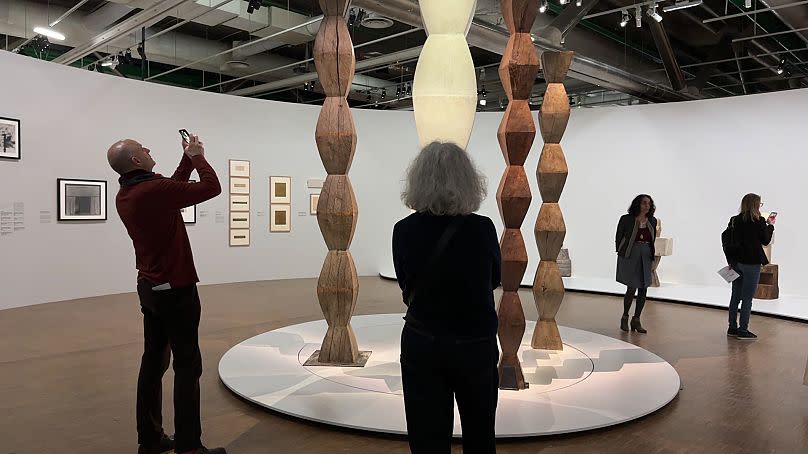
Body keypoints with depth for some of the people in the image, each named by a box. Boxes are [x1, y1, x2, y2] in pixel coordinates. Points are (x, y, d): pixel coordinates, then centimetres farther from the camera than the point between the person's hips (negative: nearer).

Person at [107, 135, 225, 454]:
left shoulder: (125, 196, 6)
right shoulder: (153, 191, -22)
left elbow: (172, 188, 21)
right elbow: (212, 187, -17)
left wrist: (188, 159, 18)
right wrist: (198, 156, -1)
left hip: (149, 287, 9)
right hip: (175, 289, -9)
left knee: (153, 360, 14)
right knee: (188, 365, -2)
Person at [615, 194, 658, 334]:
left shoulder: (652, 221, 7)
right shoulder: (626, 219, -5)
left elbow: (652, 239, 18)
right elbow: (618, 237, 2)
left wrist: (650, 255, 15)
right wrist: (621, 254, 6)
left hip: (645, 257, 5)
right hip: (630, 256, -4)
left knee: (643, 289, 2)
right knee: (632, 288, -8)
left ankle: (636, 321, 15)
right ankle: (625, 318, 14)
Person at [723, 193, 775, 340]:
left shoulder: (734, 220, 2)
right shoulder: (759, 222, -12)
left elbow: (726, 241, 3)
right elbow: (766, 241, 0)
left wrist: (730, 259, 9)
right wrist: (770, 225, 13)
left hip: (736, 262, 5)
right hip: (752, 263, -5)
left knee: (736, 296, 13)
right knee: (747, 297, 1)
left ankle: (732, 328, 19)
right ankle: (743, 330, 5)